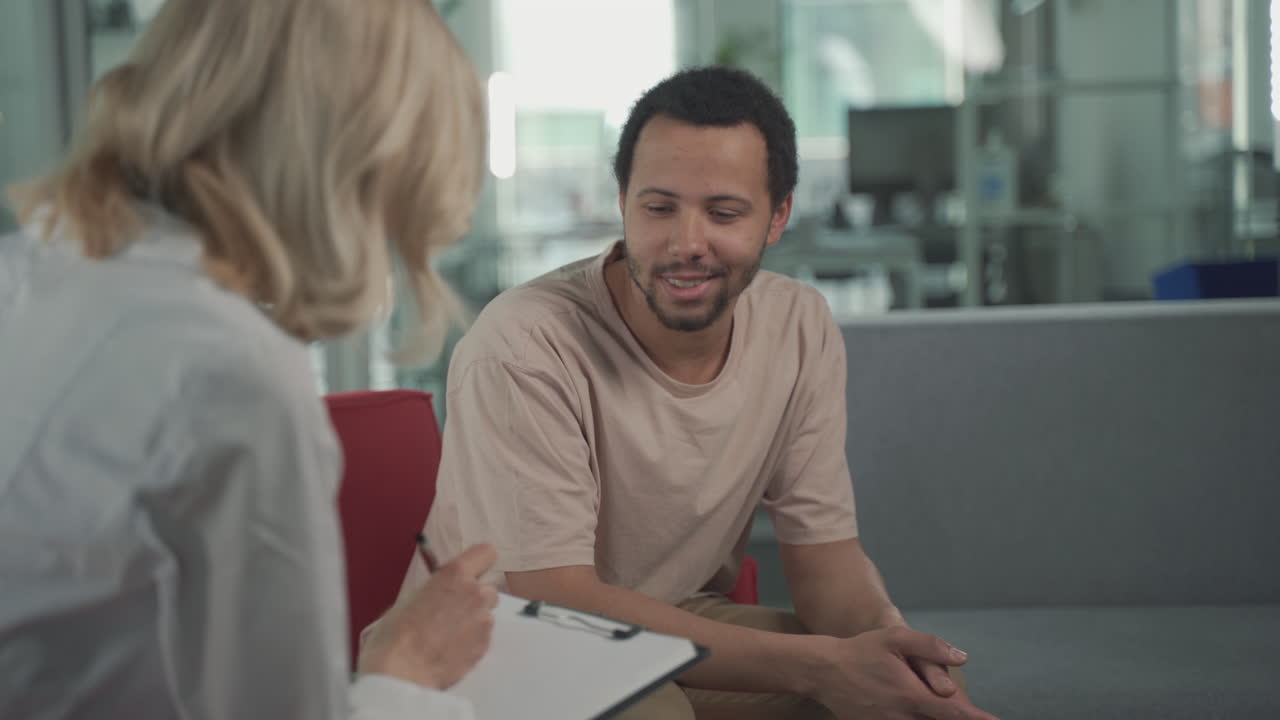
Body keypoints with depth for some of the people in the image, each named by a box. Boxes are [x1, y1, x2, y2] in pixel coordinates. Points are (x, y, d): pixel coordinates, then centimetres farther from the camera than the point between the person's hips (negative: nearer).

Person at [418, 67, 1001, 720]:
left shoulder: (802, 329, -7)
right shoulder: (523, 349, -25)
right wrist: (819, 665, -35)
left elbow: (822, 546, -3)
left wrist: (886, 636, -27)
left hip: (684, 629, 5)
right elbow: (557, 602, -27)